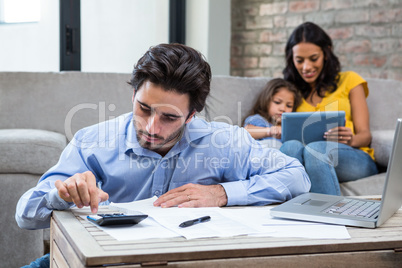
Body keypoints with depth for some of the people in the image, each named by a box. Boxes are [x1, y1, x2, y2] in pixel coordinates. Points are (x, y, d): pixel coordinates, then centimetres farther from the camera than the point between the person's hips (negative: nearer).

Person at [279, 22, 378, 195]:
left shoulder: (349, 80, 17)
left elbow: (365, 134, 8)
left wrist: (351, 140, -17)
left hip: (354, 158, -1)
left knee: (315, 149, -37)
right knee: (290, 146, -35)